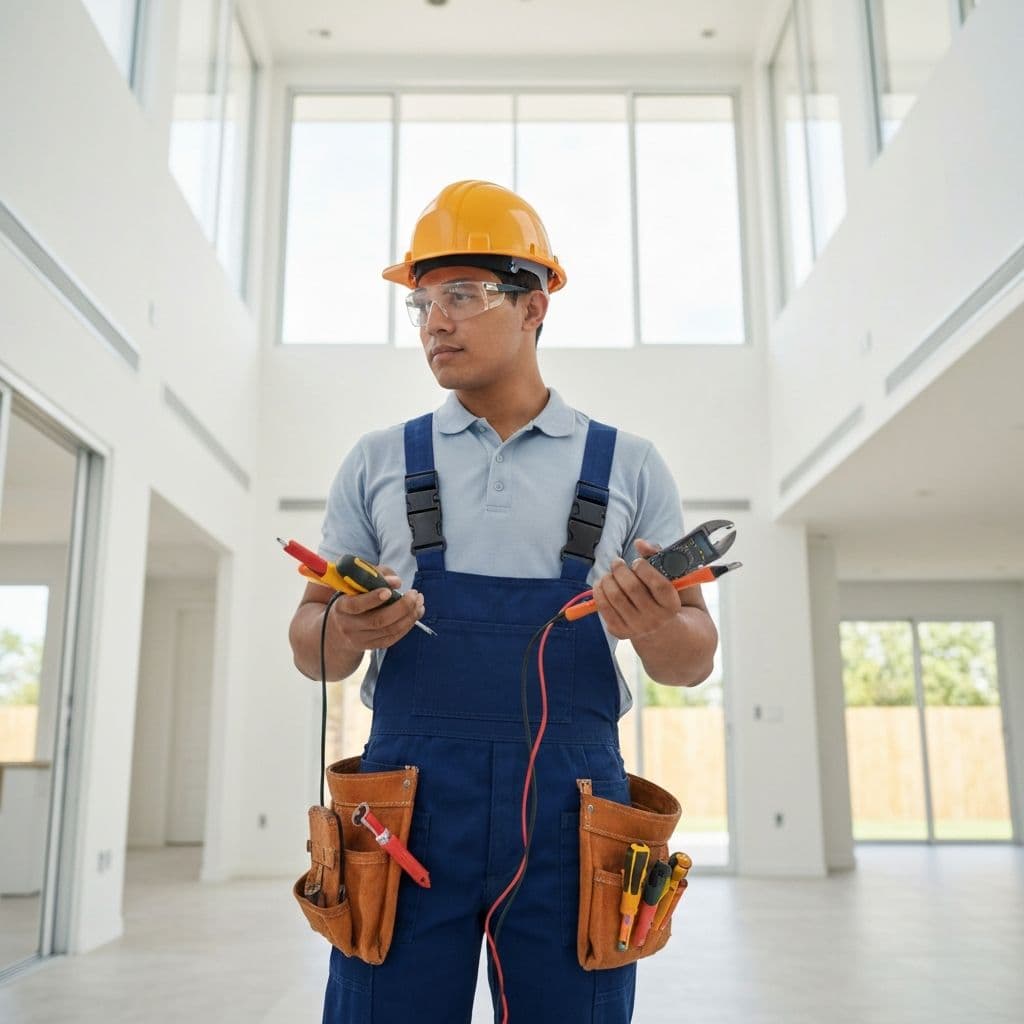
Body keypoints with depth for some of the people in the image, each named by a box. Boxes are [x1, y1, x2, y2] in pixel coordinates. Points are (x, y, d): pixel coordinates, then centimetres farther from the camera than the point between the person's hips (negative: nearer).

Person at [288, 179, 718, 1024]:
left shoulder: (629, 467, 8)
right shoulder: (379, 463, 10)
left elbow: (694, 660, 7)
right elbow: (310, 646, 9)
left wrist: (654, 626, -16)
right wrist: (346, 631, -14)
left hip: (571, 801, 0)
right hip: (412, 795, 1)